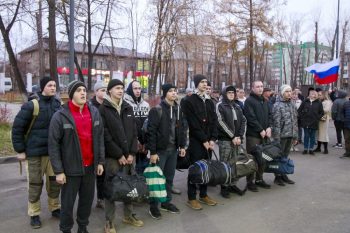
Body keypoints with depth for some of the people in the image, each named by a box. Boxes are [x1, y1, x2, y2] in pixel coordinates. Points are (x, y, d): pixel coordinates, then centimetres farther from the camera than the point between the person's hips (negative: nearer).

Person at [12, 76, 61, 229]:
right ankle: (34, 214, 22)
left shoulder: (58, 105, 3)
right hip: (35, 152, -4)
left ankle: (55, 208, 30)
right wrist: (20, 150, -9)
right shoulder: (31, 105, -13)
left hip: (54, 151, 4)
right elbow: (17, 128, -9)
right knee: (35, 184, 7)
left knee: (54, 181, 12)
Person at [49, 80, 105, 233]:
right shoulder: (60, 116, -11)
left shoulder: (94, 112, 3)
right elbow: (53, 145, -10)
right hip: (71, 168, -4)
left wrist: (100, 161, 6)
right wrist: (58, 171, -11)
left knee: (87, 199, 17)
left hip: (90, 166, 4)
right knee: (68, 202, 8)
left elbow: (100, 138, 8)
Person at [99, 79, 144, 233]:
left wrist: (132, 153, -3)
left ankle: (128, 215, 29)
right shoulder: (103, 109, -6)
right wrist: (119, 155, -13)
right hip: (112, 156, -5)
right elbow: (105, 136, -11)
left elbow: (134, 132, 8)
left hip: (129, 155, 5)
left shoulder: (128, 108, 10)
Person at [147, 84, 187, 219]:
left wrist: (182, 145, 8)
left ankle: (166, 202, 29)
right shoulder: (157, 110, -12)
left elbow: (181, 128, 14)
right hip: (160, 150, -6)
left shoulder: (178, 109, 10)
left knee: (169, 177, 15)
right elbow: (151, 132, -15)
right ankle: (153, 206, 17)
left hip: (173, 149, 6)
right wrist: (153, 152, -17)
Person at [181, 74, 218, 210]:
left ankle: (203, 195, 24)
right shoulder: (189, 101, -6)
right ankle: (191, 198, 9)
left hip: (208, 141, 6)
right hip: (196, 141, -6)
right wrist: (203, 140, -13)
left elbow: (214, 121, 9)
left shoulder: (209, 102, 15)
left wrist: (213, 139, -3)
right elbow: (193, 124, -12)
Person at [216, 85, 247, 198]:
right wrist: (233, 136, -11)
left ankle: (233, 184, 18)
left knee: (234, 163, 9)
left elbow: (243, 121, 9)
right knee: (225, 164, -2)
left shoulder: (237, 107, 15)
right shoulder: (220, 106, -2)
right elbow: (221, 122, -10)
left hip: (237, 139, 5)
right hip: (225, 139, -5)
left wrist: (240, 136, -4)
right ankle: (224, 186, 6)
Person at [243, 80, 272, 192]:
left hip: (264, 134, 7)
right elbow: (251, 118, -15)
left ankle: (259, 179, 24)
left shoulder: (265, 101, 17)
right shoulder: (249, 101, -8)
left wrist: (268, 127, -1)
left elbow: (269, 115, 15)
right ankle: (250, 181, 6)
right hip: (253, 134, -7)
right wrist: (260, 130, -14)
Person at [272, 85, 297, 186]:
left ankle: (283, 175, 26)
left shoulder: (292, 105, 11)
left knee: (285, 156, 15)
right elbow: (276, 123, -15)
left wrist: (295, 136, 13)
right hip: (281, 135, -6)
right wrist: (276, 138, -17)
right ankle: (277, 177, 15)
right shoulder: (277, 105, -11)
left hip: (290, 135, 6)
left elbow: (295, 121, 15)